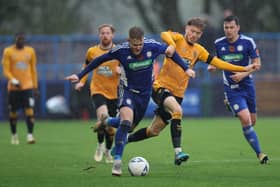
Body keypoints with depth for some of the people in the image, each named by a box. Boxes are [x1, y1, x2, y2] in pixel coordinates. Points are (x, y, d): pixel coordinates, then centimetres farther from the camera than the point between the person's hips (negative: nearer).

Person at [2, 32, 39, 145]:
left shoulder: (30, 51, 7)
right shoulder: (8, 51, -1)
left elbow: (33, 70, 13)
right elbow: (6, 70, -4)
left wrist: (35, 86, 12)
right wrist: (13, 80, -21)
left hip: (28, 86, 1)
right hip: (13, 87, -1)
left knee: (30, 110, -14)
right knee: (13, 112, 7)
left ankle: (30, 135, -15)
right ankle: (14, 135, 23)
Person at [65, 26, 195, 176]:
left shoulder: (152, 46, -17)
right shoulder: (121, 51, -22)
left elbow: (170, 51, 3)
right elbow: (99, 60, -9)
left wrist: (186, 68, 7)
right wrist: (80, 76, -9)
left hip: (145, 92, 4)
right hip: (128, 90, -4)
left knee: (130, 125, 14)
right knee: (126, 121, -27)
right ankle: (117, 161, -24)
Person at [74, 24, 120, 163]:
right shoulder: (92, 51, 2)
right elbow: (87, 66, 21)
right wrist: (82, 81, 10)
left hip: (114, 93, 1)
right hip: (97, 90, -1)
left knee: (111, 126, 9)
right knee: (103, 117, -27)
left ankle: (108, 151, 35)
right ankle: (100, 145, -4)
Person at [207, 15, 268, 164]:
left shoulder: (248, 42, -8)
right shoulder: (218, 44, -2)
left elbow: (257, 64, -5)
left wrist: (243, 74, -19)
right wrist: (213, 66, -6)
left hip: (247, 86, 1)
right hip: (231, 89, -1)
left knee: (252, 121, 13)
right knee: (245, 120, -19)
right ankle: (259, 153, -10)